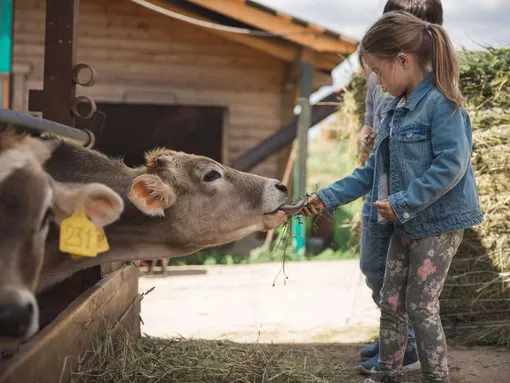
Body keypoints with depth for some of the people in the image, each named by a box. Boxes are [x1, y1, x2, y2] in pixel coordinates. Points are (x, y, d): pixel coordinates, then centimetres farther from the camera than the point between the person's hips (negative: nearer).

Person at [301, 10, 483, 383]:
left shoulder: (441, 103, -17)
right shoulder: (397, 109, 10)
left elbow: (451, 165, -24)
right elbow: (374, 170, 14)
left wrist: (403, 204, -22)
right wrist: (329, 197, 8)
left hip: (439, 222, -9)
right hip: (405, 224, 9)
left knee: (421, 305, -2)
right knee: (391, 302, 15)